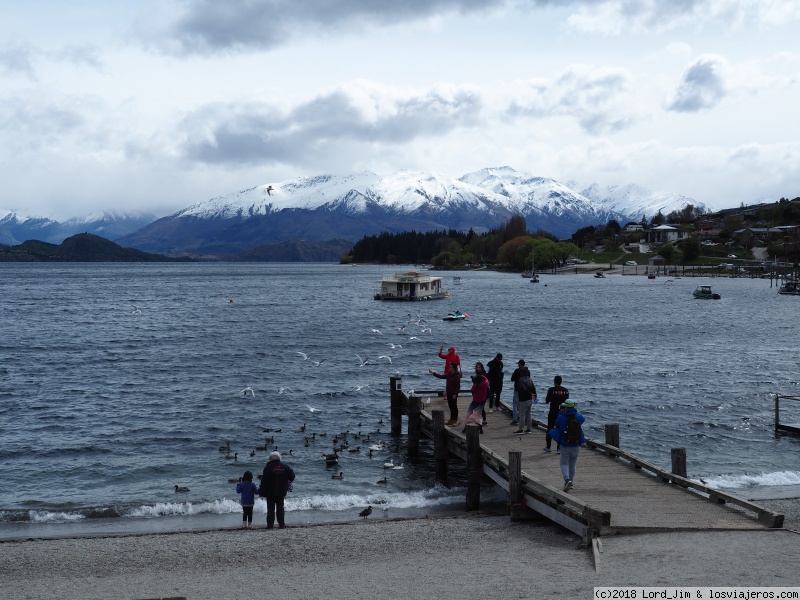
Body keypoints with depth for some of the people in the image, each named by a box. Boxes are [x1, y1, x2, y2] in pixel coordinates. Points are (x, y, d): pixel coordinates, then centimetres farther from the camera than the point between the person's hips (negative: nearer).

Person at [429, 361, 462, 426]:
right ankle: (451, 420, 23)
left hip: (453, 394, -8)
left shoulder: (457, 376, -18)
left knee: (454, 407, -2)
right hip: (449, 393, 8)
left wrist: (455, 394, -21)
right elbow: (441, 376, 17)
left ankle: (455, 421, 4)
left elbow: (458, 386, -19)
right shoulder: (449, 374, 7)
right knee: (451, 406, 15)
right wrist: (433, 373, 16)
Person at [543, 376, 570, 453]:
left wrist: (546, 397, 12)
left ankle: (548, 447, 20)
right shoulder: (566, 390, 0)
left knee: (550, 429, 12)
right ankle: (559, 448, 4)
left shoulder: (551, 390, -13)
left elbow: (547, 401, -8)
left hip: (553, 412, -3)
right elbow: (567, 401, 7)